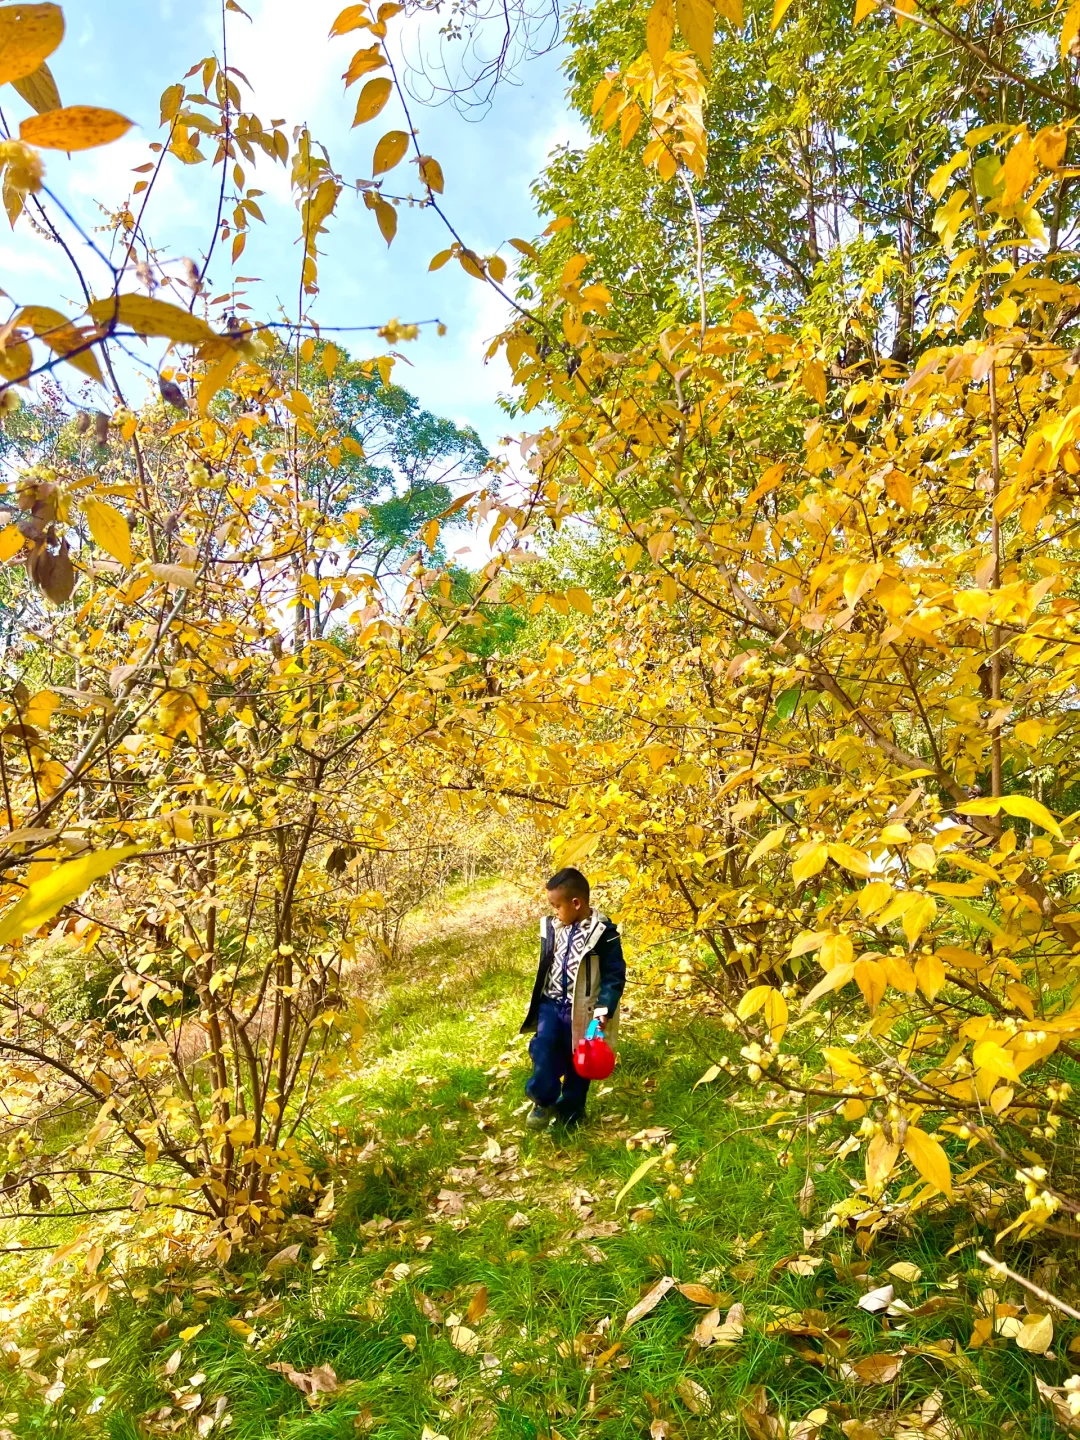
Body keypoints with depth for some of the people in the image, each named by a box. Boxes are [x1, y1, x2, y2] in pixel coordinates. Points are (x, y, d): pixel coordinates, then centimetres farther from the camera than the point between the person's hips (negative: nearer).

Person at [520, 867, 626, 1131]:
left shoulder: (602, 932, -17)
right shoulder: (552, 926, 0)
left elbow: (615, 975, -13)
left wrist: (604, 1008, -22)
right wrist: (536, 1003, 17)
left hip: (581, 1010, -4)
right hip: (552, 1003, 4)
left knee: (577, 1062, 9)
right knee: (544, 1045, -17)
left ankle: (569, 1112, 30)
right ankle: (543, 1101, 3)